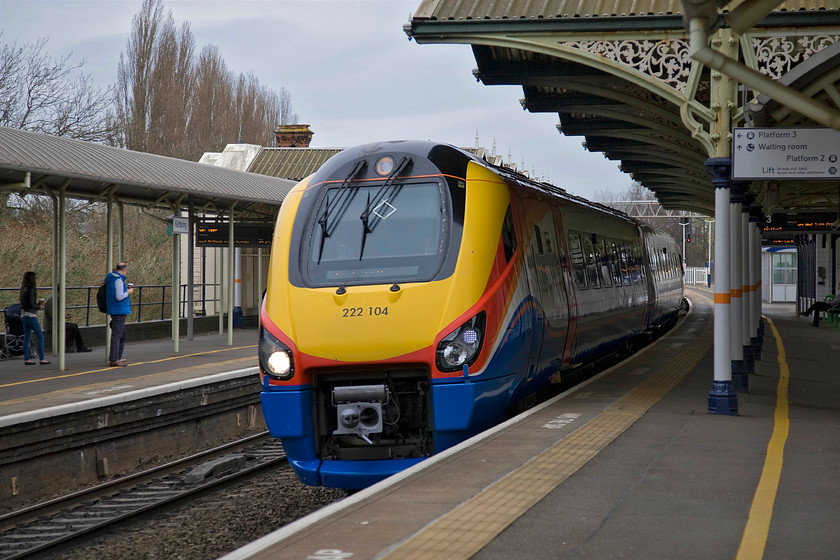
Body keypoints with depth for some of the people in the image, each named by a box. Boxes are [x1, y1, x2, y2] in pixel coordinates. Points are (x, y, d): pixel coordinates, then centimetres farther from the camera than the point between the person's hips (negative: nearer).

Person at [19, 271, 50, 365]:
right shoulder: (30, 289, -16)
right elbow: (31, 304, -19)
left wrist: (37, 303, 10)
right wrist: (39, 307, -2)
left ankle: (27, 359, 12)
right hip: (30, 316, -9)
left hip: (24, 315, 9)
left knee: (27, 337, 11)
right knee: (40, 336, -1)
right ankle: (41, 359, -2)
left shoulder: (23, 289, 10)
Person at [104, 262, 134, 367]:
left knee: (122, 334, 19)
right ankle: (114, 360, -6)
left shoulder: (110, 278, 14)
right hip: (119, 310, -10)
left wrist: (126, 288, 15)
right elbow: (119, 297, -22)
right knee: (117, 335, -7)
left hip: (114, 310, 10)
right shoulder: (118, 280, -16)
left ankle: (117, 357, 25)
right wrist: (128, 292, -6)